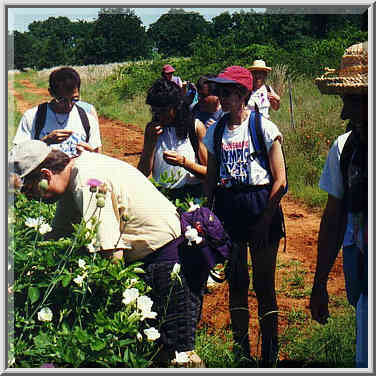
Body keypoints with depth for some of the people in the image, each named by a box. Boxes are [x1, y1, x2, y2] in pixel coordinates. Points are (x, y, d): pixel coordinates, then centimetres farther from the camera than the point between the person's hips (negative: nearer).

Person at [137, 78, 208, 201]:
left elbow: (209, 172, -1)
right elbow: (143, 173, 5)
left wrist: (183, 162, -17)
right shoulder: (152, 128, 10)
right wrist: (151, 140, -5)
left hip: (191, 195, -4)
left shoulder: (196, 127, 1)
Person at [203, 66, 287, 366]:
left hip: (261, 206, -4)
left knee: (264, 284, 0)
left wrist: (266, 219, -10)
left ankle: (270, 354, 12)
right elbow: (211, 179, 13)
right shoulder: (215, 131, 8)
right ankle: (242, 351, 22)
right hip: (227, 208, 4)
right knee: (236, 282, 10)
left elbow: (280, 181, -6)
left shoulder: (264, 128, -5)